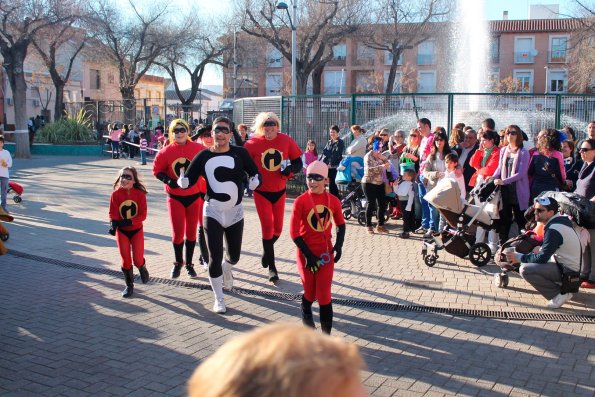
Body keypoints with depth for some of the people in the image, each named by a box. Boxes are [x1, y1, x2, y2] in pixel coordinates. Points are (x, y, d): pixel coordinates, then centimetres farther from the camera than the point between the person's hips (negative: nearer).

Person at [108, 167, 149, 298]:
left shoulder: (140, 194, -13)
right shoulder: (116, 194, -11)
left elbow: (143, 215, -14)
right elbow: (112, 213, -11)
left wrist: (128, 222, -25)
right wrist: (114, 224, -31)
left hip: (137, 230, -1)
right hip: (122, 231, 1)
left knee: (137, 260, -4)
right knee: (126, 260, 4)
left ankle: (142, 268, 33)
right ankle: (129, 285, 21)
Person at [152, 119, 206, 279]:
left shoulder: (198, 148, -8)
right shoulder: (166, 151, -7)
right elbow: (157, 170, 2)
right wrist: (168, 181, -14)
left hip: (194, 195, 1)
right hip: (175, 197, 0)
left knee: (191, 231, 10)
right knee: (177, 232, 1)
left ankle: (189, 264, 26)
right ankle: (178, 263, 24)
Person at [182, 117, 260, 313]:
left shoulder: (240, 153, -4)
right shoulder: (204, 156, -4)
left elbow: (255, 172, 2)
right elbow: (188, 181, -1)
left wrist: (255, 180, -21)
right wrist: (182, 180, -24)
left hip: (235, 212, 1)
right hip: (212, 212, -1)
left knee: (234, 256, 11)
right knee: (215, 258, -2)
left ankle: (226, 268, 51)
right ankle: (219, 299, 17)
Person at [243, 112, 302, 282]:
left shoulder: (286, 140, -7)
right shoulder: (253, 143, -11)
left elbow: (298, 162, 0)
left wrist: (290, 169, -19)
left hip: (279, 191, 3)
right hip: (261, 192, -3)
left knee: (277, 228, 12)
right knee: (267, 228, -4)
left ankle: (267, 250, 44)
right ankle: (272, 268, 8)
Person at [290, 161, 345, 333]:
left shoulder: (333, 200, -4)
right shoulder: (300, 201, -13)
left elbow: (340, 224, 12)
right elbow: (294, 231, -11)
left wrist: (339, 245, -2)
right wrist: (307, 254, -14)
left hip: (326, 252, 1)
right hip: (306, 253, -1)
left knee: (324, 293, 0)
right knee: (310, 291, 13)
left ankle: (326, 333, 8)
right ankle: (306, 312, 47)